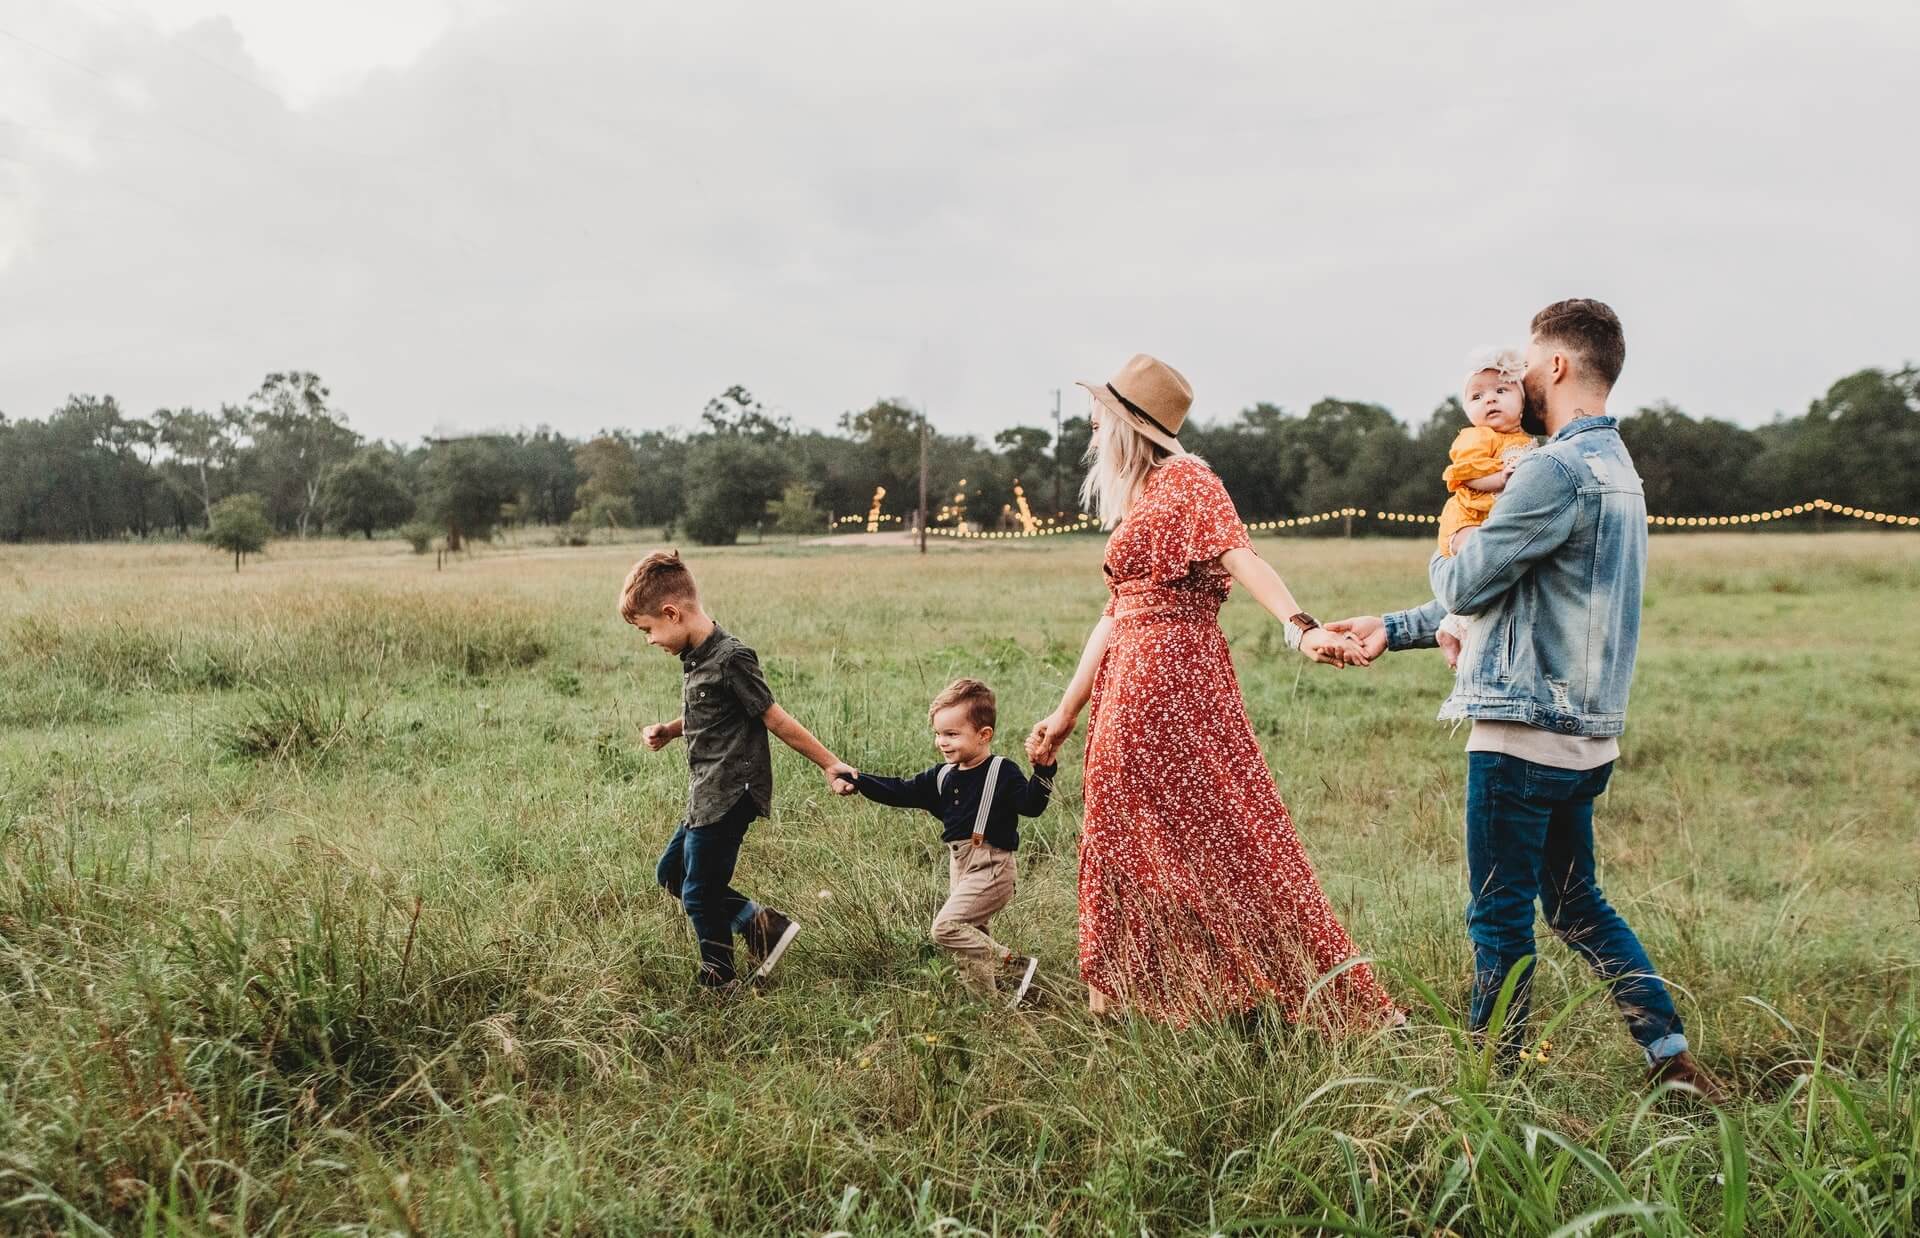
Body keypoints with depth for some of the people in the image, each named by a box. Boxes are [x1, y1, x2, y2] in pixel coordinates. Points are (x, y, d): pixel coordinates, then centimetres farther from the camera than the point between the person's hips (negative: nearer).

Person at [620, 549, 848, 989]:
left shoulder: (730, 659, -21)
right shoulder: (694, 657, 7)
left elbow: (776, 721, -16)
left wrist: (831, 765, -12)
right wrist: (668, 731, 6)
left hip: (728, 797, -10)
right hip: (706, 796, 10)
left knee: (699, 894, 1)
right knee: (671, 872, 19)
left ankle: (718, 981, 21)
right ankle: (761, 924, 17)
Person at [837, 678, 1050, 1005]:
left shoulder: (1003, 772, -10)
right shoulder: (942, 776, 10)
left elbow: (1031, 805, -21)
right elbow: (900, 792, 11)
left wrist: (1043, 771, -37)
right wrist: (859, 780, 2)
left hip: (991, 868, -8)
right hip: (960, 867, 8)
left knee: (946, 926, -18)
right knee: (969, 938, 12)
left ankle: (1016, 966, -11)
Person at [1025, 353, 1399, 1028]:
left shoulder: (1185, 480, -6)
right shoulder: (1134, 501, 19)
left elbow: (1240, 555, -23)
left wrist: (1302, 627, -39)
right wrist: (1067, 711, 20)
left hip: (1174, 677, -9)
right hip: (1128, 686, 9)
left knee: (1218, 831, -6)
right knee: (1126, 836, 12)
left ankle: (1331, 998, 3)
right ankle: (1121, 993, 23)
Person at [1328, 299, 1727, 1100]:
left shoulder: (1558, 470, -17)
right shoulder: (1616, 468, 16)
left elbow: (1465, 587, -14)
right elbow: (1509, 592, 21)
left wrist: (1446, 557, 11)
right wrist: (1393, 629, 20)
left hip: (1525, 732, -9)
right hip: (1584, 733, 10)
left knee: (1500, 916, 3)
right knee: (1576, 905, 19)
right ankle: (1672, 1056, 22)